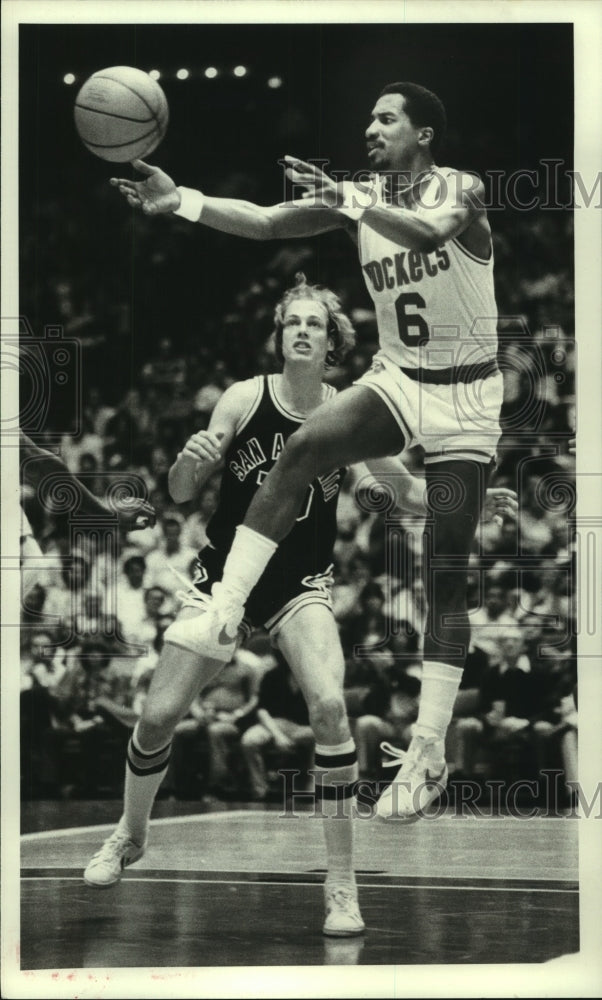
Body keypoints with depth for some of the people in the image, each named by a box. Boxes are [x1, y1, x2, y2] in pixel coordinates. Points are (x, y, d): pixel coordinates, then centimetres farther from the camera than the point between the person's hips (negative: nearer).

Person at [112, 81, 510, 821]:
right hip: (396, 380, 4)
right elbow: (269, 222, -12)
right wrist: (183, 202, -28)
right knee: (300, 451, -27)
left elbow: (430, 231, -37)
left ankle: (428, 753, -5)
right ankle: (223, 614, -28)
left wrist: (347, 202, -52)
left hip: (464, 399, -4)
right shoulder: (359, 193, 0)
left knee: (446, 576, -5)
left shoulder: (461, 191, -13)